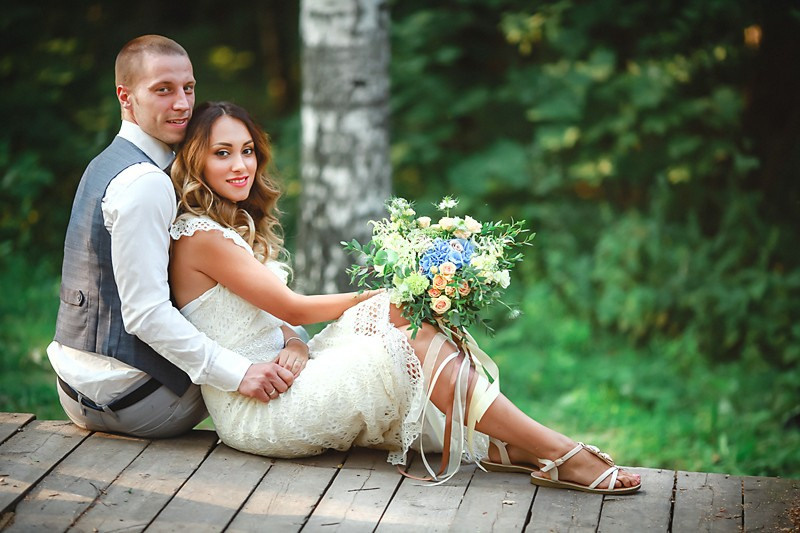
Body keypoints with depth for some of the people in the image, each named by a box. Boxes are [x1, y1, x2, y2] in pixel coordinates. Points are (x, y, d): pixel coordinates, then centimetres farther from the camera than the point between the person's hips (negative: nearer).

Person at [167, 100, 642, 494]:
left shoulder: (239, 224, 16)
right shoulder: (201, 236, -14)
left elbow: (271, 317, 11)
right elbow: (291, 307, -12)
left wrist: (293, 345, -11)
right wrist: (376, 299, -4)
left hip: (281, 378, 9)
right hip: (254, 413, -9)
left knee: (399, 317, -9)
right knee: (414, 338, -18)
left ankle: (495, 442, -16)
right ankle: (556, 454, -18)